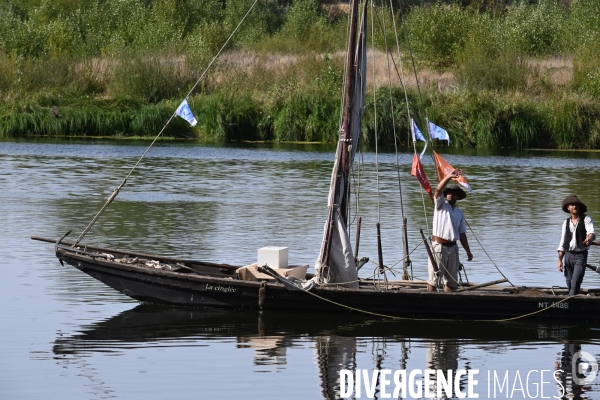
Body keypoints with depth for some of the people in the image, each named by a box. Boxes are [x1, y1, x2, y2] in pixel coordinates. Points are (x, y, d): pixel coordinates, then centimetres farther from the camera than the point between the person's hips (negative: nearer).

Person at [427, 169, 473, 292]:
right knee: (434, 279, -7)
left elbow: (462, 233, 18)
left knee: (451, 281, 6)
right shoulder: (441, 205, 3)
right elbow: (438, 190, -16)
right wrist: (449, 177, -30)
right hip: (439, 246, -5)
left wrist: (468, 251, 13)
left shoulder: (459, 213, 17)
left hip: (452, 248, 5)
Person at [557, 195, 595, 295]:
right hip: (568, 254, 5)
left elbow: (591, 232, -19)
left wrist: (589, 238, -44)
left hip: (580, 255, -4)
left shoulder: (586, 220, -1)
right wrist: (560, 260, 8)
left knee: (575, 283, -16)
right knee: (569, 283, 5)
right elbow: (562, 242, 14)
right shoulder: (566, 222, 12)